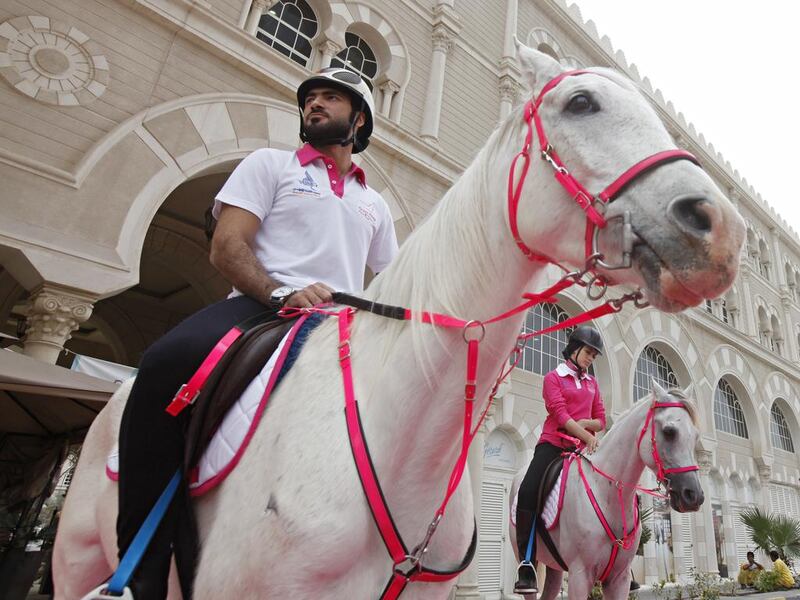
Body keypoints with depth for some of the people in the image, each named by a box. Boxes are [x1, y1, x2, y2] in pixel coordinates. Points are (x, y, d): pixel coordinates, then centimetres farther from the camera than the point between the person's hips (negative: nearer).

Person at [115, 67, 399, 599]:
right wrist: (284, 294, -17)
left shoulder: (375, 204, 27)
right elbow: (227, 247, 2)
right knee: (169, 362, -34)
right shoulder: (271, 164, 16)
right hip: (260, 307, -3)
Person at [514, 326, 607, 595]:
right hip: (553, 444, -5)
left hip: (583, 447, 5)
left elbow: (600, 420, 13)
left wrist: (585, 424, -9)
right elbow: (560, 414, -10)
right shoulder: (554, 377, 4)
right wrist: (587, 436, -20)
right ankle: (526, 563, -15)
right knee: (527, 494, -23)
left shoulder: (592, 383, 19)